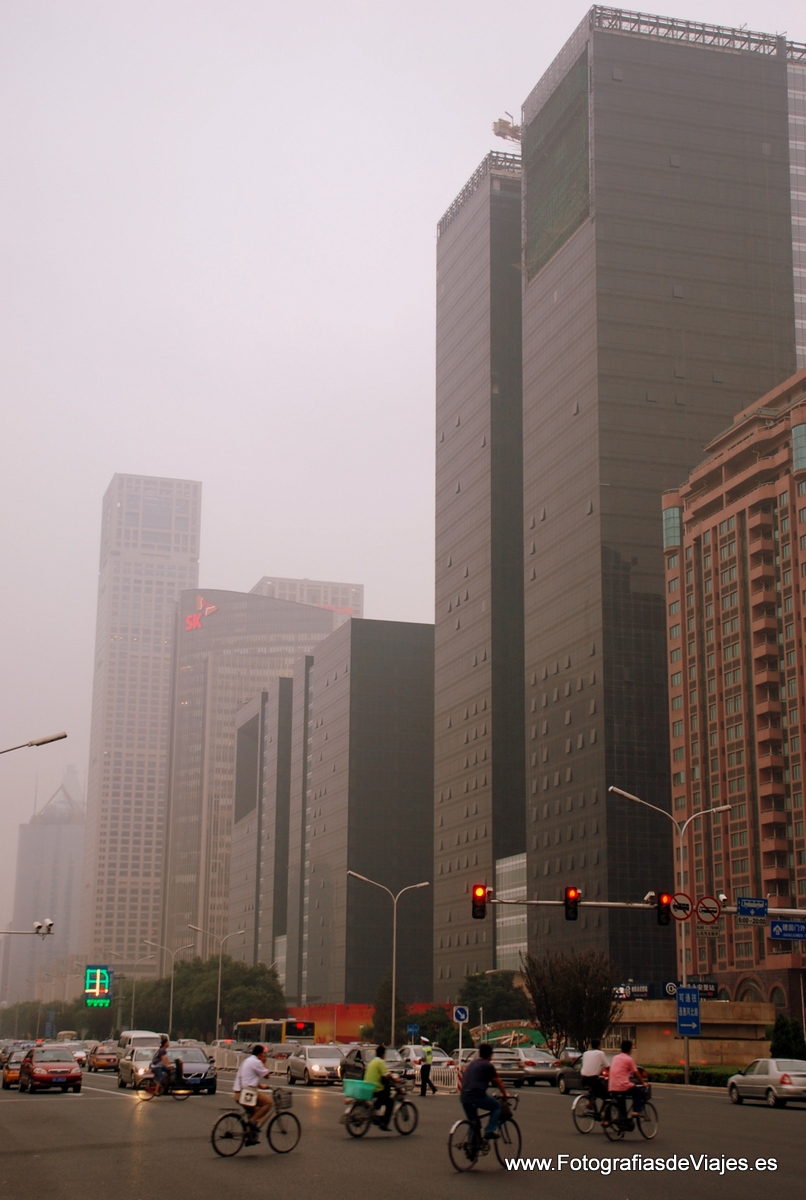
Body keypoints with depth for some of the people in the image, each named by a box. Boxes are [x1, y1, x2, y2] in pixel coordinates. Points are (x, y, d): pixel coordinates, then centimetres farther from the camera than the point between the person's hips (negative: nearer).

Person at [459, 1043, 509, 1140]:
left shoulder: (471, 1063, 22)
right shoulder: (488, 1066, 2)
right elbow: (498, 1083, 12)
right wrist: (505, 1095, 28)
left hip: (464, 1097, 6)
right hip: (477, 1096, -6)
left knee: (472, 1121, 24)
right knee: (497, 1106, 16)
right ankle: (490, 1131, 5)